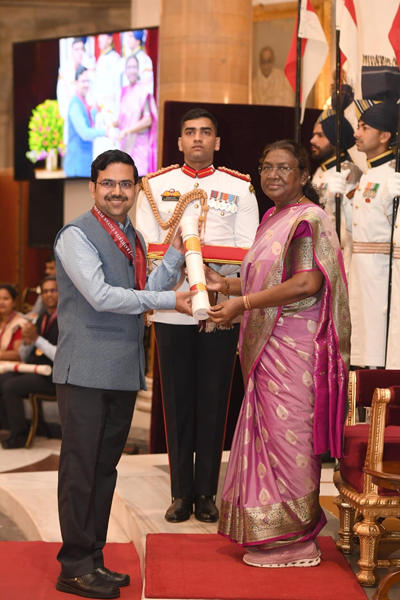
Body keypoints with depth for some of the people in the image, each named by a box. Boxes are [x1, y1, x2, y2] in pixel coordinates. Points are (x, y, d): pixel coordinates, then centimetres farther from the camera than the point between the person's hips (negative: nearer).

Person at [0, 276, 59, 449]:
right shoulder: (41, 319, 15)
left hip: (54, 376, -8)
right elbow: (24, 357, 18)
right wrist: (27, 341, -4)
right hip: (34, 370, 8)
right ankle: (16, 426, 2)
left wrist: (36, 338, -20)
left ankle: (19, 435, -8)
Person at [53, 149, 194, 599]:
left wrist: (176, 253, 3)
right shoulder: (77, 235, -8)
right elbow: (101, 296, -18)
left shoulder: (133, 238, 17)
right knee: (80, 468, -3)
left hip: (124, 372, 8)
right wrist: (170, 300, -16)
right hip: (86, 371, -8)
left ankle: (93, 559, 20)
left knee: (105, 467, 12)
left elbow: (145, 292, 11)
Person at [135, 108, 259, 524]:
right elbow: (145, 247, 5)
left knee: (213, 401, 3)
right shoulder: (155, 186, 10)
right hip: (171, 310, 1)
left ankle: (206, 493, 12)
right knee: (177, 401, 4)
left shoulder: (240, 188, 8)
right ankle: (181, 492, 13)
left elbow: (248, 251, 2)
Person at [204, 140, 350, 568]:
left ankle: (293, 540, 8)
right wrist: (226, 285, 13)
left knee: (287, 436, -3)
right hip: (268, 346, 9)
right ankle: (269, 532, 22)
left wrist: (243, 303, -20)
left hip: (294, 347, -9)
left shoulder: (307, 219, -11)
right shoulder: (273, 219, 17)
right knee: (268, 432, 12)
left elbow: (307, 283, -22)